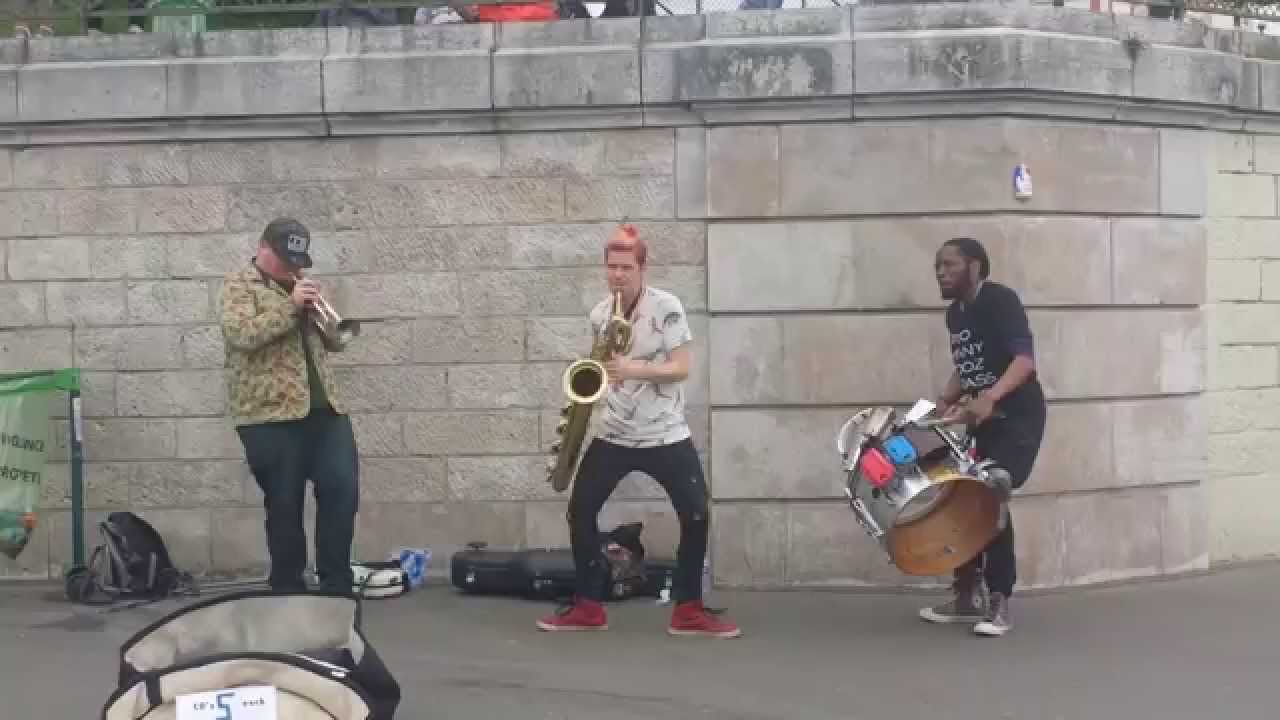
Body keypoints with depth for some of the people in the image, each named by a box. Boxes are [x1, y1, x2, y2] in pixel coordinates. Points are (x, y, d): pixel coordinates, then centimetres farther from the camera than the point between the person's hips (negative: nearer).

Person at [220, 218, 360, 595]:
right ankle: (288, 588, 12)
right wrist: (291, 305, -18)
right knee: (284, 505, 1)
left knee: (343, 488, -3)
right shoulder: (238, 284, 1)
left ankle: (336, 583, 5)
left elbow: (333, 341, 20)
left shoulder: (299, 284, 20)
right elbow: (240, 334, -17)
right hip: (271, 413, -5)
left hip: (324, 408, 6)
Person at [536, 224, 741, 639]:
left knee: (697, 515, -9)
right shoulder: (599, 315, 5)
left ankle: (688, 611, 5)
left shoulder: (667, 307, -9)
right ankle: (589, 608, 13)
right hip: (613, 434, 4)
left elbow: (681, 368, -13)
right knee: (580, 510, 0)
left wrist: (636, 370, -27)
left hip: (665, 435, -4)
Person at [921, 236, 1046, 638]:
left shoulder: (1000, 300, -16)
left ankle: (999, 603, -9)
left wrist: (989, 397, -43)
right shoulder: (955, 314, 10)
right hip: (983, 419, 8)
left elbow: (1025, 360, -27)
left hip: (1019, 416, -8)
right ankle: (968, 596, 17)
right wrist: (945, 401, 1)